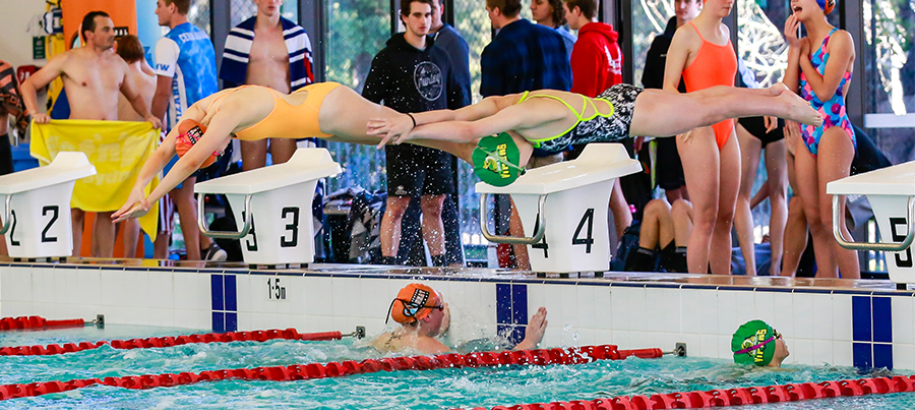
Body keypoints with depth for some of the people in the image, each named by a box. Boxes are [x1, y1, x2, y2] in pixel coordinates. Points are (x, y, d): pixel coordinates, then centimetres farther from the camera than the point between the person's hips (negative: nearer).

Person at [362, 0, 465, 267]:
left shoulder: (440, 56, 17)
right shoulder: (389, 57, -1)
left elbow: (455, 99, 26)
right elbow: (368, 102, -2)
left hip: (438, 145, 5)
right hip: (404, 147, -5)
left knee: (434, 208, 9)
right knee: (397, 206, -8)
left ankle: (440, 264, 12)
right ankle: (389, 264, -8)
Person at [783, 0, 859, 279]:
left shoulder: (840, 39, -6)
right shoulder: (801, 44, 13)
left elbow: (825, 91, -15)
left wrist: (803, 54, -4)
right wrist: (795, 49, -3)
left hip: (833, 132, -7)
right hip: (806, 134, 7)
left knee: (830, 219, -12)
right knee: (814, 222, 5)